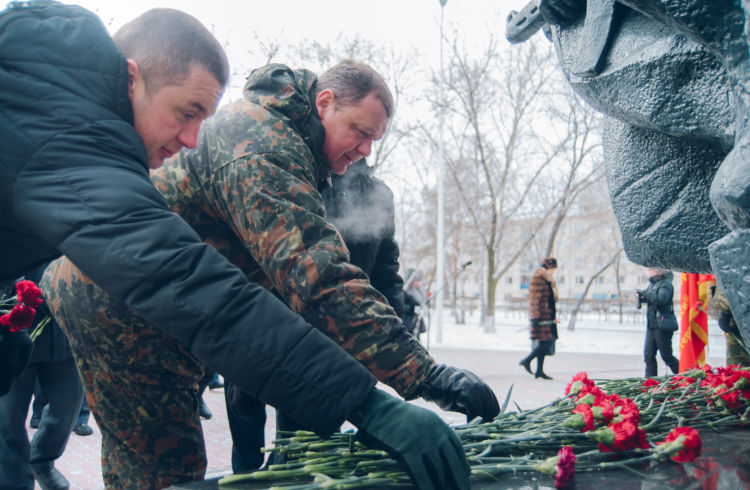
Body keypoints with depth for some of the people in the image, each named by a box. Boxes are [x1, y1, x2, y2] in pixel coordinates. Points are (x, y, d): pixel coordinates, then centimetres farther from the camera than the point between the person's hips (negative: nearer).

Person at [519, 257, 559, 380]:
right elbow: (534, 299, -17)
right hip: (540, 317, -9)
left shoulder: (549, 281, 17)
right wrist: (535, 317, -22)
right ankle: (527, 360, 2)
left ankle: (539, 371, 13)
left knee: (543, 344, 9)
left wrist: (554, 316, 21)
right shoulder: (537, 279, -12)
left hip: (548, 317, 9)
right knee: (545, 342, -12)